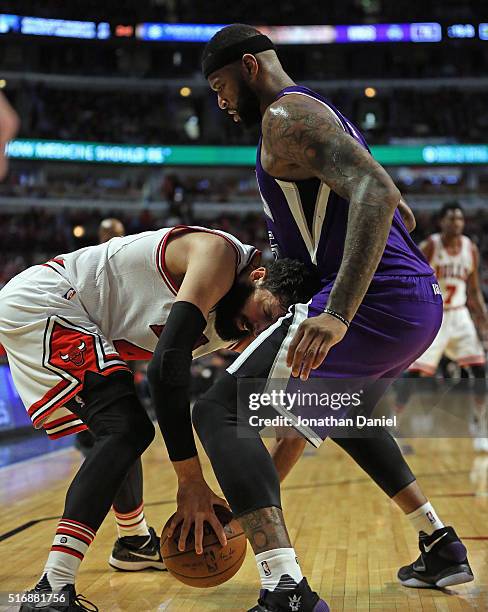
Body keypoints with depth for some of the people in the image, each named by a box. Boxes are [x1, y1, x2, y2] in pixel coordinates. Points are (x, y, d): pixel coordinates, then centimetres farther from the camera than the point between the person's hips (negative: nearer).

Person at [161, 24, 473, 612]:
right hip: (421, 303, 11)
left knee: (220, 410, -13)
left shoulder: (286, 115, -7)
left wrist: (338, 313, -35)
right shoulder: (324, 116, 25)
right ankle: (441, 548, 37)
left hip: (375, 301, -11)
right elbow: (395, 208, 31)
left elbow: (377, 192, -24)